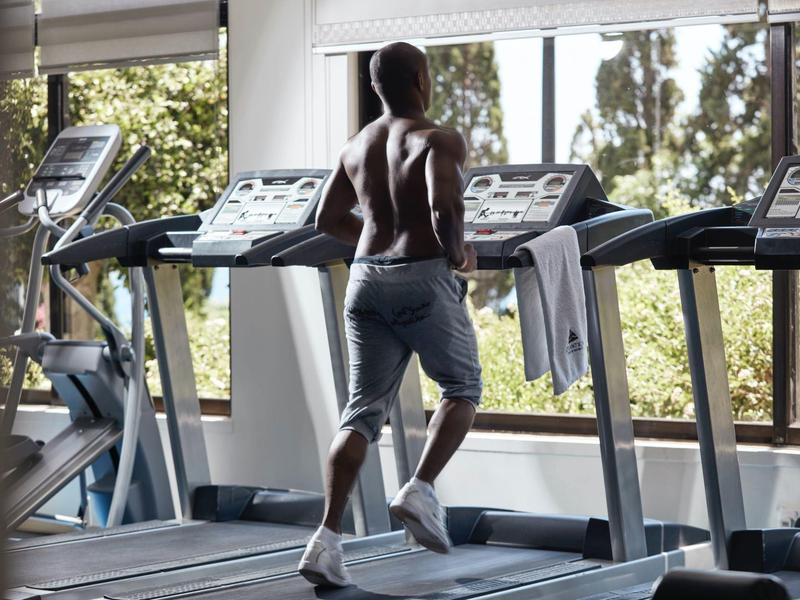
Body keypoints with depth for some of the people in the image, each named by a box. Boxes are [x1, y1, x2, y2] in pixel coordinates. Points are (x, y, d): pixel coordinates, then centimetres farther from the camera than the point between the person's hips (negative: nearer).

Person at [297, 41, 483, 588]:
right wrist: (456, 253, -5)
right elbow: (446, 205, -24)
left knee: (364, 409, 5)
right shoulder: (439, 141, -7)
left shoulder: (357, 146, 13)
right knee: (463, 388, 16)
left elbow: (329, 220, 20)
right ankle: (421, 489, -6)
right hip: (425, 282, -5)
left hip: (367, 281, 6)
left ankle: (329, 537, -8)